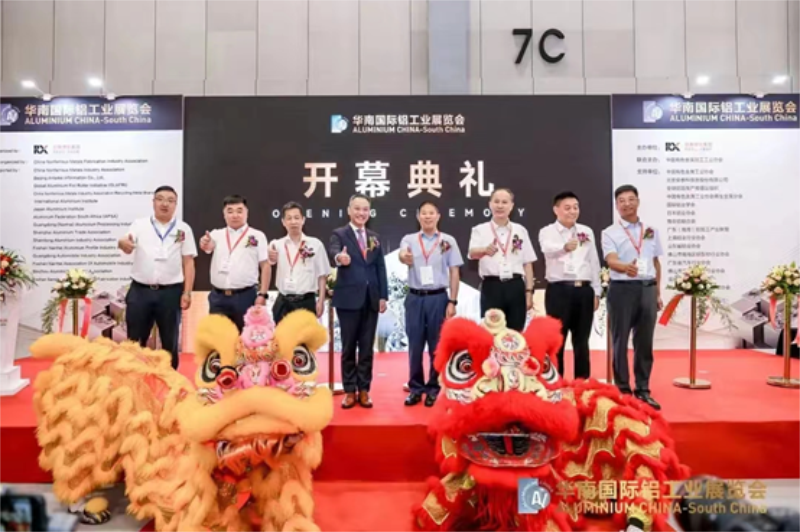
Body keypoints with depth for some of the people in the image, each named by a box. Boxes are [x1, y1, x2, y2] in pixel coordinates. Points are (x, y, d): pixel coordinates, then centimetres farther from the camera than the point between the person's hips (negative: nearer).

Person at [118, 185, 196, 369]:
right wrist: (123, 243, -36)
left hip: (170, 292, 0)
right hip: (140, 291, 1)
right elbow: (127, 245, -12)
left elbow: (188, 263, 2)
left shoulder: (183, 229, 4)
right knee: (135, 341, 9)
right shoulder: (139, 225, 5)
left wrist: (187, 293, -4)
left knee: (170, 341, 10)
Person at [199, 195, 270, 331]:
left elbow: (266, 266, 0)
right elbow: (208, 246, -13)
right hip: (218, 297, 2)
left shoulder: (257, 236, 2)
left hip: (246, 296, -2)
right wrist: (205, 244, -38)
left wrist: (262, 294, -7)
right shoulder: (217, 234, 9)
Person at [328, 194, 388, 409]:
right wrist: (339, 257, -47)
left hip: (371, 298, 4)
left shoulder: (374, 237, 12)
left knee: (367, 347, 8)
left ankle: (363, 390, 19)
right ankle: (349, 390, 17)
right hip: (349, 298, -3)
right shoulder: (339, 234, -1)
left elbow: (380, 268, 11)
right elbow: (333, 251, -23)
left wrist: (383, 295, 4)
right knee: (348, 346, 5)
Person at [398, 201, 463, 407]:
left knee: (437, 346, 7)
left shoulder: (448, 241, 3)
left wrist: (452, 302, -4)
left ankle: (434, 387, 21)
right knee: (415, 345, 7)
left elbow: (454, 273, 2)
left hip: (438, 298, -1)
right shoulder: (409, 239, 4)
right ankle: (415, 388, 21)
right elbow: (404, 257, -18)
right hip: (414, 298, 1)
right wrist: (404, 257, -42)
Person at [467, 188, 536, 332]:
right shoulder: (480, 230, 3)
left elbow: (528, 263, 11)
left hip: (516, 287, 2)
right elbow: (472, 253, -17)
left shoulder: (520, 231, 11)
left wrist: (529, 291, 5)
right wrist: (485, 250, -40)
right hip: (491, 287, -2)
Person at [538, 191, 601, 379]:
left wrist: (596, 291, 11)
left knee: (581, 341, 11)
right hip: (559, 290, -4)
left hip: (584, 290, 4)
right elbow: (549, 249, -25)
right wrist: (565, 247, -47)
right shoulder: (547, 232, -1)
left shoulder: (587, 232, 12)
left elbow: (594, 263, 15)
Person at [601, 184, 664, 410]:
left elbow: (656, 262, 17)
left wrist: (658, 292, 15)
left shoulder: (651, 231, 13)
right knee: (620, 341, 2)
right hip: (622, 289, -4)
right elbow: (611, 260, -17)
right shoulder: (610, 232, -1)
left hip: (647, 289, 4)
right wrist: (626, 268, -39)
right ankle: (622, 389, 12)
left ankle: (643, 390, 20)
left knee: (645, 342, 9)